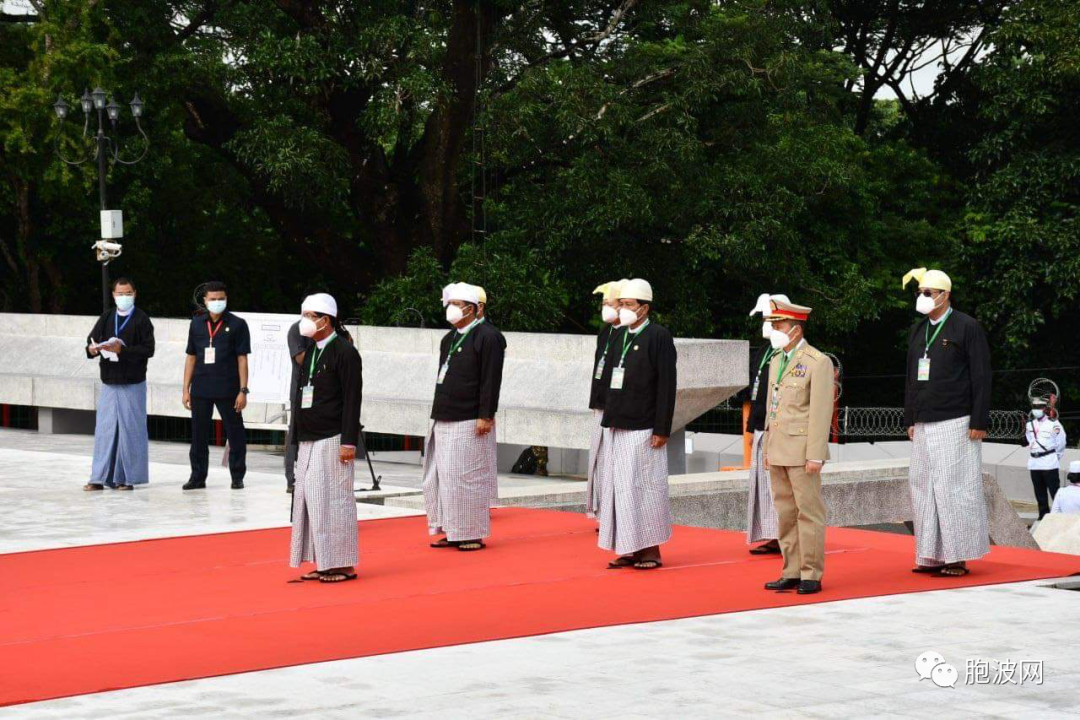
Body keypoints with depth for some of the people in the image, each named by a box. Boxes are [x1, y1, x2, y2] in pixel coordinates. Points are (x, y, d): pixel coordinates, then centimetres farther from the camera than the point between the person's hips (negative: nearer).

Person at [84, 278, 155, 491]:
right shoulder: (106, 319, 11)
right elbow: (91, 340, 8)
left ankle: (127, 477, 5)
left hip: (132, 384, -4)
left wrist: (122, 350, -21)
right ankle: (100, 477, 7)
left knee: (130, 429, -1)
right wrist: (92, 349, -16)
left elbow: (148, 349, -9)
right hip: (109, 382, 4)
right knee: (105, 429, 3)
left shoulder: (141, 320, -2)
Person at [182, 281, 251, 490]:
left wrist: (243, 391, -9)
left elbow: (242, 359, -3)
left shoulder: (237, 325, -2)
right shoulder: (197, 324, 9)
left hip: (227, 390, -3)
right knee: (198, 435, 8)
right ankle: (198, 477, 17)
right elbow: (191, 357, 12)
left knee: (235, 434, 3)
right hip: (200, 390, 3)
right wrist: (186, 389, 8)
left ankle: (237, 476, 13)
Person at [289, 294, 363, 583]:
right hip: (309, 440, 8)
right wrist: (300, 439, 16)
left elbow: (352, 399, -13)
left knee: (333, 499, -6)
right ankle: (323, 563, 15)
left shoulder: (344, 351, -10)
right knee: (310, 499, 8)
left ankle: (343, 565, 1)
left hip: (332, 440, -8)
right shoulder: (311, 352, 14)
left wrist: (349, 442, -18)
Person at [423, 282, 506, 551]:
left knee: (468, 478, -3)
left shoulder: (487, 337, -10)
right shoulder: (449, 339, 15)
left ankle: (474, 534, 5)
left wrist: (485, 416, -18)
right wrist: (439, 414, 18)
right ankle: (452, 531, 17)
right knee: (444, 476, 9)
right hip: (445, 420, 8)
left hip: (470, 423, -8)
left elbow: (491, 380, -14)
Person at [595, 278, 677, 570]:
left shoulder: (659, 336, -7)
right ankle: (629, 549, 13)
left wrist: (662, 430, -15)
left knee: (644, 487, -4)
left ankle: (651, 551, 4)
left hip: (642, 430, -7)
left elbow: (666, 386, -11)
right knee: (618, 488, 7)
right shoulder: (619, 337, 14)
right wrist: (607, 419, 13)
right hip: (615, 428, 7)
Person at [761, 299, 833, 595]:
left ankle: (811, 575, 1)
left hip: (802, 450, -8)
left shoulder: (818, 362, -9)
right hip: (778, 452, 8)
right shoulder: (776, 360, 15)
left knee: (809, 512, -3)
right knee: (785, 513, 9)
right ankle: (791, 572, 14)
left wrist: (815, 456, -18)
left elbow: (821, 412, -13)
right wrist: (767, 448, 17)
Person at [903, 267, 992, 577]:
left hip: (955, 423, -7)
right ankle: (932, 556, 5)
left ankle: (958, 557, -2)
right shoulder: (918, 331, 16)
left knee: (954, 487, -6)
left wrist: (979, 422, -12)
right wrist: (910, 419, 16)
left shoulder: (967, 327, -3)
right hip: (924, 425, 7)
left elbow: (981, 376, -7)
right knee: (923, 487, 2)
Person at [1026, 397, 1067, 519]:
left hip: (1049, 464, -6)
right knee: (1040, 494, 12)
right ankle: (1043, 516, 20)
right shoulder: (1030, 424, 10)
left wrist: (1056, 458, 6)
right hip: (1034, 465, 6)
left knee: (1054, 491, -6)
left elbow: (1061, 444, -1)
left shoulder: (1053, 424, -8)